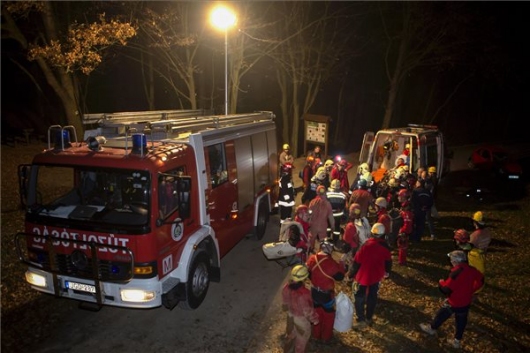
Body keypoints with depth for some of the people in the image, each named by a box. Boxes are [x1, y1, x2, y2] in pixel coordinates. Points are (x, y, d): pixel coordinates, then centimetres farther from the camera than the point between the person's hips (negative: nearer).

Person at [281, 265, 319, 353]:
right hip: (302, 319, -6)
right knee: (301, 340, 23)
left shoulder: (287, 287, -20)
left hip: (291, 316, 7)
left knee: (290, 334, 34)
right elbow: (308, 311, -27)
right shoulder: (304, 294, -40)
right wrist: (315, 319, -7)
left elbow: (284, 303, -3)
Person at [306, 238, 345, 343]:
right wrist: (342, 264, -3)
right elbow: (340, 277, -14)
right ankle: (326, 337, 35)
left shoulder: (312, 259, -13)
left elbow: (308, 274, 1)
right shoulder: (332, 263, -29)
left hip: (314, 291, 5)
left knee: (317, 312, 25)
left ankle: (316, 335, 42)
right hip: (326, 294, -5)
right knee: (328, 315, 19)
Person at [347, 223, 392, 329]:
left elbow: (357, 261, -19)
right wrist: (387, 272, 28)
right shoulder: (385, 247, -8)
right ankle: (369, 318, 32)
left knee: (359, 297, 7)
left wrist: (351, 274, -7)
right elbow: (388, 262, 8)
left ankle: (361, 320, 7)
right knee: (372, 297, 19)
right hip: (376, 276, 5)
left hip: (364, 276, -5)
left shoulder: (367, 245, -24)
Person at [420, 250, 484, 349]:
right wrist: (470, 290, 15)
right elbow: (480, 281, 10)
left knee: (442, 314, 17)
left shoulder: (456, 272, -29)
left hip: (454, 302, -6)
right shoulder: (471, 270, -7)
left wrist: (441, 282, -9)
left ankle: (431, 328, 37)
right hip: (466, 302, 6)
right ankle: (457, 341, 33)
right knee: (461, 321, 19)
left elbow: (446, 289, -29)